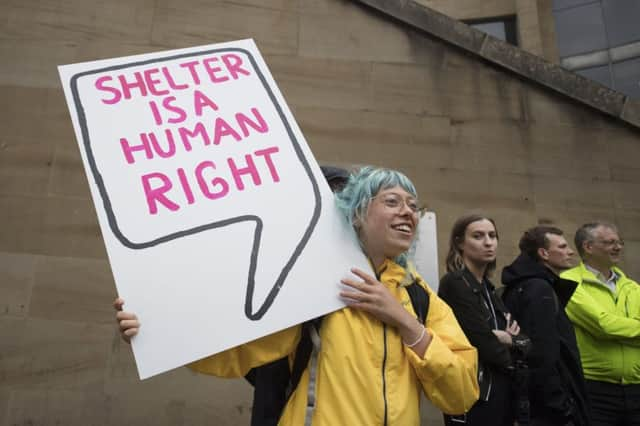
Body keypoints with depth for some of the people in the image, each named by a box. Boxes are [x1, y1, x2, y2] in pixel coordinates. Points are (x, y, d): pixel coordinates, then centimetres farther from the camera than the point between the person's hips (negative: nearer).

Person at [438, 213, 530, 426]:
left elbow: (521, 336, 9)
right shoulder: (454, 283, -15)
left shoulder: (488, 288, 11)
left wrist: (508, 340, -12)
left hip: (501, 393, 8)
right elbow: (484, 343, -20)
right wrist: (509, 353, -1)